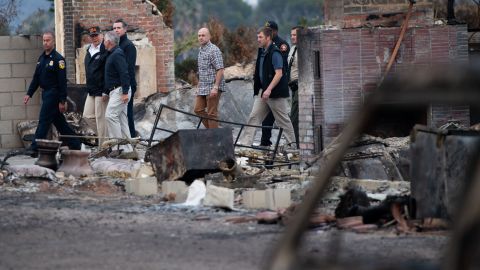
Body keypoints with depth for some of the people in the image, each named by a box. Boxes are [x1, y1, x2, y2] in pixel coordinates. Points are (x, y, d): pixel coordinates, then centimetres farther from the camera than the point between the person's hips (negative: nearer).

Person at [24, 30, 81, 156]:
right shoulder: (42, 58, 13)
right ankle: (75, 145, 20)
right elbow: (36, 78, 19)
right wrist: (29, 93, 10)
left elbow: (62, 81, -15)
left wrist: (62, 101, -18)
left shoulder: (58, 59, -12)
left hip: (53, 94, -9)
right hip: (46, 93, 9)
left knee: (44, 120, -11)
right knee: (60, 122, 13)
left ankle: (35, 148, -11)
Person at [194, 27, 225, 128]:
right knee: (198, 110, 9)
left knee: (211, 113, -5)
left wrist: (215, 87, -23)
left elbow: (220, 70, -17)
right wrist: (199, 87, 21)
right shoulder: (201, 50, 16)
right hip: (203, 88, 9)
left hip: (212, 88, -9)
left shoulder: (214, 50, -11)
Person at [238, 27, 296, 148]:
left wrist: (269, 90, -28)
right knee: (254, 116, 3)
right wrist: (258, 89, 19)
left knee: (283, 119, 1)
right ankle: (245, 142, 2)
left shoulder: (275, 53, -16)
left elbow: (279, 73, -23)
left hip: (276, 92, -9)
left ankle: (292, 144, 10)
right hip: (262, 90, 9)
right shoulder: (262, 52, 12)